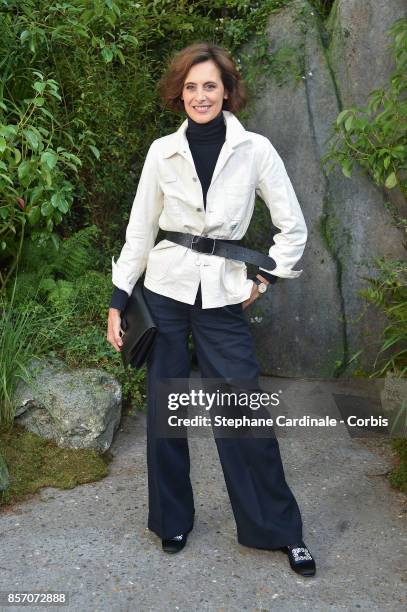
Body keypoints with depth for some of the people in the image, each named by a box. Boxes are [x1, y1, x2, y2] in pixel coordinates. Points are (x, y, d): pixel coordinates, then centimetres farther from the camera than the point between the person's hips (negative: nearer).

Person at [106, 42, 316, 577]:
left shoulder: (255, 150, -2)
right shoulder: (162, 151, 2)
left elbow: (293, 227, 4)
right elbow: (139, 230, 6)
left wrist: (263, 281, -1)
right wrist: (118, 301, 4)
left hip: (222, 296, -1)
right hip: (165, 292, 2)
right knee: (165, 409, 8)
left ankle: (279, 529, 17)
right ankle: (172, 519, 27)